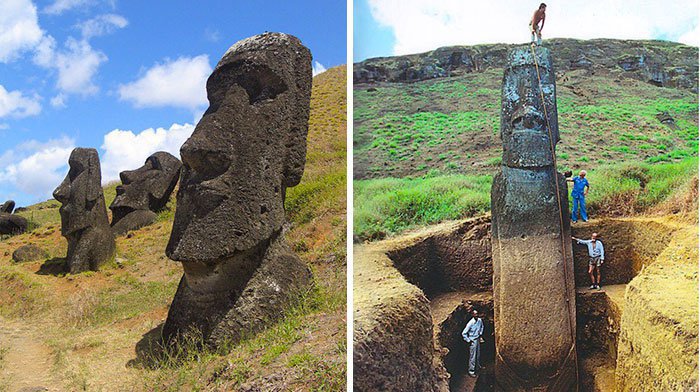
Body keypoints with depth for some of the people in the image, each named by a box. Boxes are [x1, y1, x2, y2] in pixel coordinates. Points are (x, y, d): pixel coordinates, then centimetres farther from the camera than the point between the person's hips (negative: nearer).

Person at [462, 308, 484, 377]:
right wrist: (468, 340, -15)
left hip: (478, 339, 7)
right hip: (473, 341, -6)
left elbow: (482, 327, 19)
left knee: (478, 354, 22)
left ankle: (478, 366, 42)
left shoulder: (480, 320, -7)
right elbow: (464, 333, -22)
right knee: (473, 356, -3)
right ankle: (471, 371, 6)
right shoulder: (470, 323, -26)